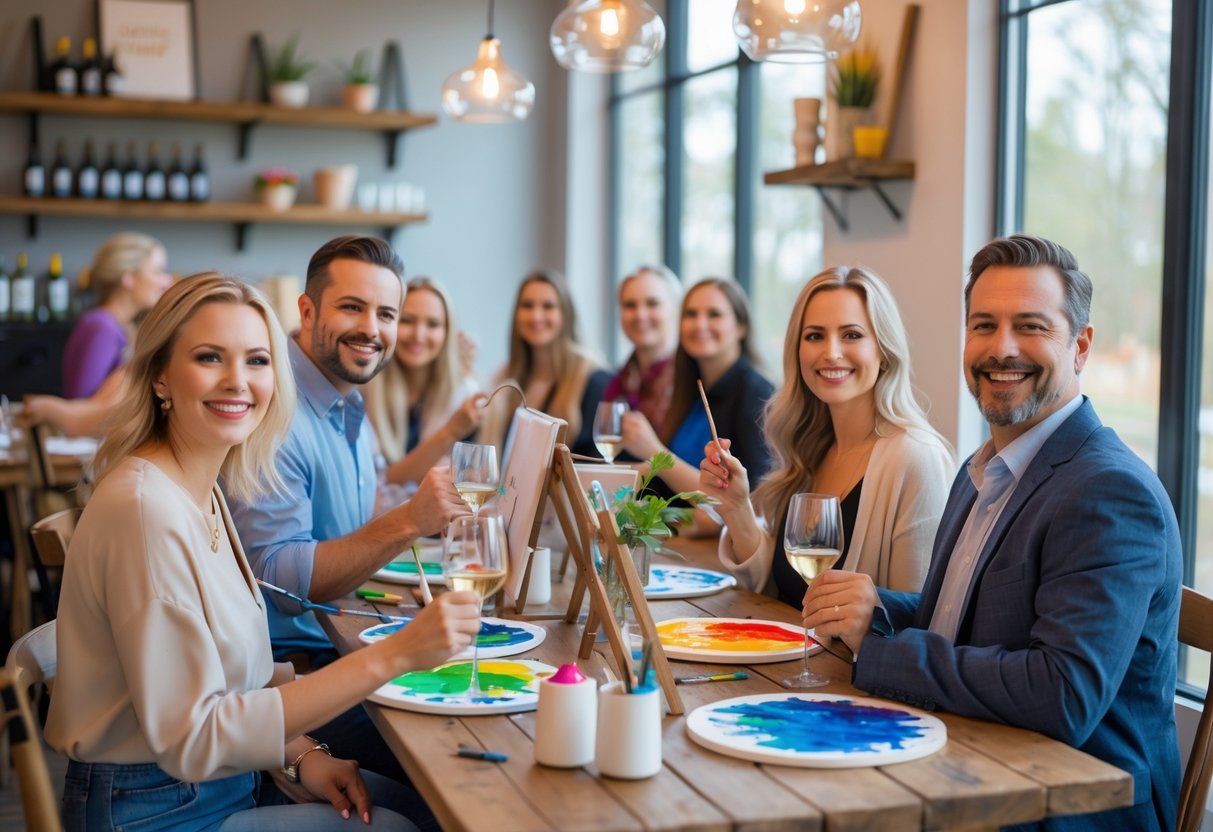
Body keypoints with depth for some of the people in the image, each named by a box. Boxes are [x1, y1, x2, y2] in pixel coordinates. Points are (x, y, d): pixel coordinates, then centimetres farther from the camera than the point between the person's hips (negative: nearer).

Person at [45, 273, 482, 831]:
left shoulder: (202, 491, 4)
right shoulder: (145, 507, -25)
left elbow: (221, 667, 8)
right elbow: (192, 739, -27)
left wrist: (300, 754, -9)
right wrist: (390, 656, -30)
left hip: (218, 779, 8)